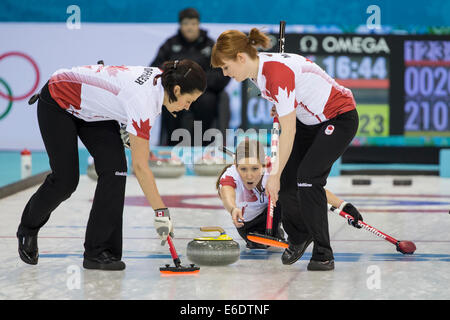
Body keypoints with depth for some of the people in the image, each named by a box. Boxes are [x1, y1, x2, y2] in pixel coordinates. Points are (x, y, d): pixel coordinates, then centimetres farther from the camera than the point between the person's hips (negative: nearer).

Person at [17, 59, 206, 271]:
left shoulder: (160, 78, -13)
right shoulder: (144, 99, -35)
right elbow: (140, 166, -33)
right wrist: (161, 212, -30)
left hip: (91, 109, 8)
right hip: (57, 102, -8)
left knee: (114, 169, -9)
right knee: (65, 179, -6)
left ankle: (97, 252, -6)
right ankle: (28, 229, 24)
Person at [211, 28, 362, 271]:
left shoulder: (277, 71, -31)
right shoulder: (257, 70, -3)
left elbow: (288, 132, -28)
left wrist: (275, 175, -21)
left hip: (339, 117, -9)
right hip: (309, 120, 9)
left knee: (307, 178, -20)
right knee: (287, 181, 3)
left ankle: (323, 254, -11)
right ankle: (299, 236, 28)